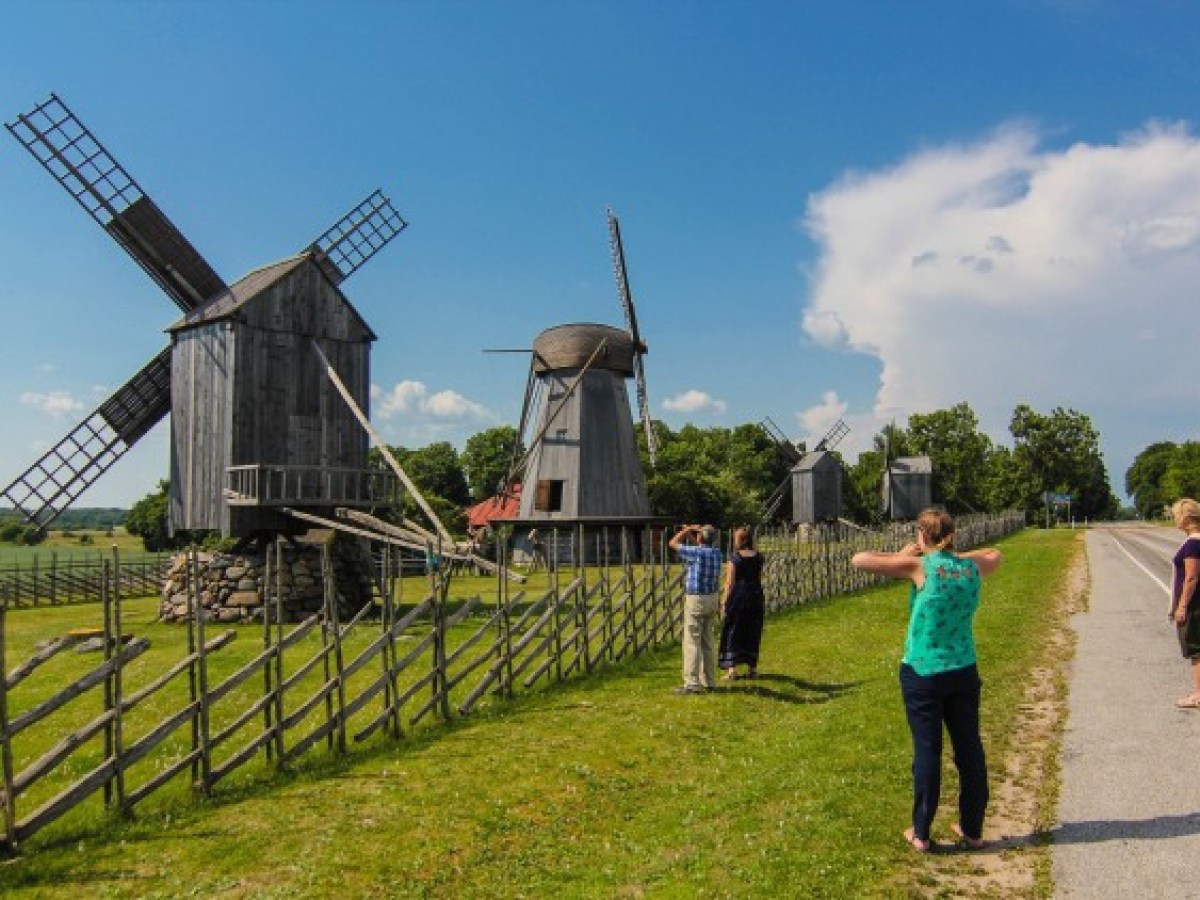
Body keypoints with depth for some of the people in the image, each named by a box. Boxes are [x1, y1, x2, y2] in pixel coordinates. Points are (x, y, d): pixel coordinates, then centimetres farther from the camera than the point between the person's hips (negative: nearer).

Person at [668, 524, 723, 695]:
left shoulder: (696, 552, -17)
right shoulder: (716, 553, 4)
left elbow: (673, 543, -6)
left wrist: (687, 530, 5)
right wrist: (690, 533, 22)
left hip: (695, 600, -7)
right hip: (712, 599, 8)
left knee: (692, 642, -4)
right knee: (709, 642, 12)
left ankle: (692, 683, -4)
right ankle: (709, 681, 18)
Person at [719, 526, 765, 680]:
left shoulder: (734, 557, -9)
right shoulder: (758, 557, 3)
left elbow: (730, 582, -9)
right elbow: (760, 579, 8)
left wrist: (724, 601, -5)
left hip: (737, 595, -4)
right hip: (756, 595, 4)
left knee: (732, 632, 3)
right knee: (752, 632, 13)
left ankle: (732, 668, -1)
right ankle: (753, 667, 18)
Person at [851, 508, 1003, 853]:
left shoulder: (920, 566, -12)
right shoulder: (971, 566, 2)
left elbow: (859, 560, -14)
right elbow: (995, 555, 26)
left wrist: (899, 555, 0)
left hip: (923, 673, -4)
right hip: (964, 672, 4)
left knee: (927, 750, 4)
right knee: (969, 750, 13)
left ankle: (920, 833, 14)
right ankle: (972, 830, 25)